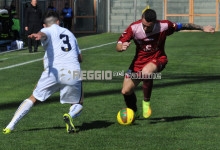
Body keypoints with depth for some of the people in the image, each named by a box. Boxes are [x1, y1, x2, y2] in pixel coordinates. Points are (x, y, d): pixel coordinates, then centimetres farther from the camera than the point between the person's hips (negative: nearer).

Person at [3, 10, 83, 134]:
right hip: (74, 72, 2)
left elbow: (43, 35, -14)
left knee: (33, 98, 14)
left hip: (54, 70, -2)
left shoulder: (47, 31, 15)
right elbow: (80, 58, 33)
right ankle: (70, 116, -14)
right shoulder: (69, 33, 29)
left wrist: (39, 36, -36)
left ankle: (10, 126, 8)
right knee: (78, 104, 20)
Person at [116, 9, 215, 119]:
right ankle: (134, 112, 38)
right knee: (126, 91, 5)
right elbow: (118, 46, -18)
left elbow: (183, 26, -4)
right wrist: (122, 47, -42)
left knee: (146, 72, -38)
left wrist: (202, 28, 1)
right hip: (139, 61, 3)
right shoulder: (134, 28, -19)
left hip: (157, 59, -3)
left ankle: (146, 102, -15)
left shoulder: (164, 26, -20)